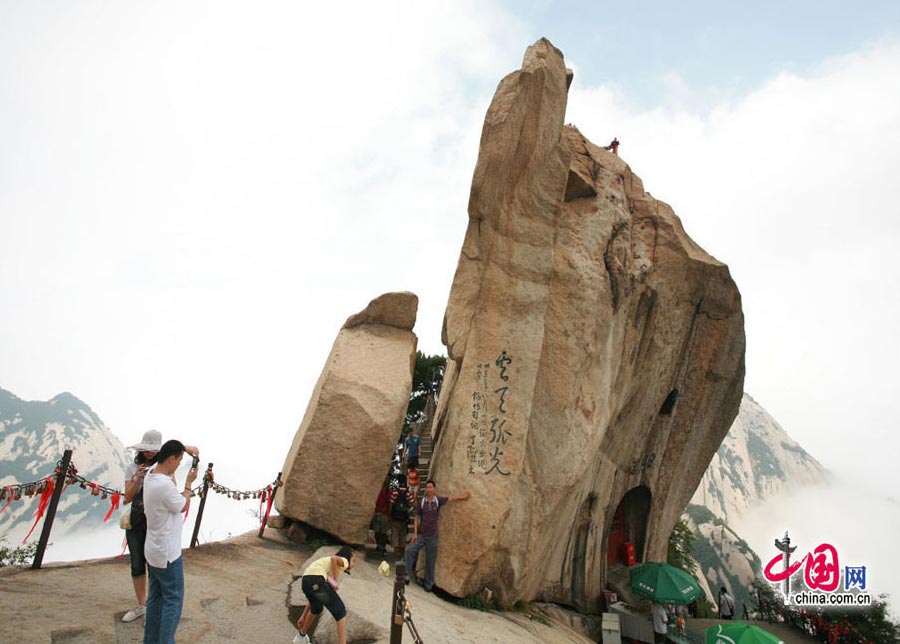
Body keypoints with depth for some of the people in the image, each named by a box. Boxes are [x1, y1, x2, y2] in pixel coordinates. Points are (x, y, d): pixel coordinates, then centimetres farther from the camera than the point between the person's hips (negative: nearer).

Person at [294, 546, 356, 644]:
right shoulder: (343, 562, 16)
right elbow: (333, 558, -13)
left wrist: (303, 617, 39)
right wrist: (336, 580, -8)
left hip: (305, 581, 9)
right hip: (317, 579, -9)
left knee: (316, 609, 37)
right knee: (341, 613, 4)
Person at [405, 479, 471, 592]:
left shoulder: (438, 500, -4)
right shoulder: (421, 502, -4)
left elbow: (451, 499, 9)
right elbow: (416, 518, 2)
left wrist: (463, 497, 12)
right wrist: (415, 533, -3)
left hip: (432, 536, 0)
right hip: (421, 535, 0)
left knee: (430, 561, 5)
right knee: (410, 551, -20)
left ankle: (429, 584, 17)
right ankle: (407, 575, -10)